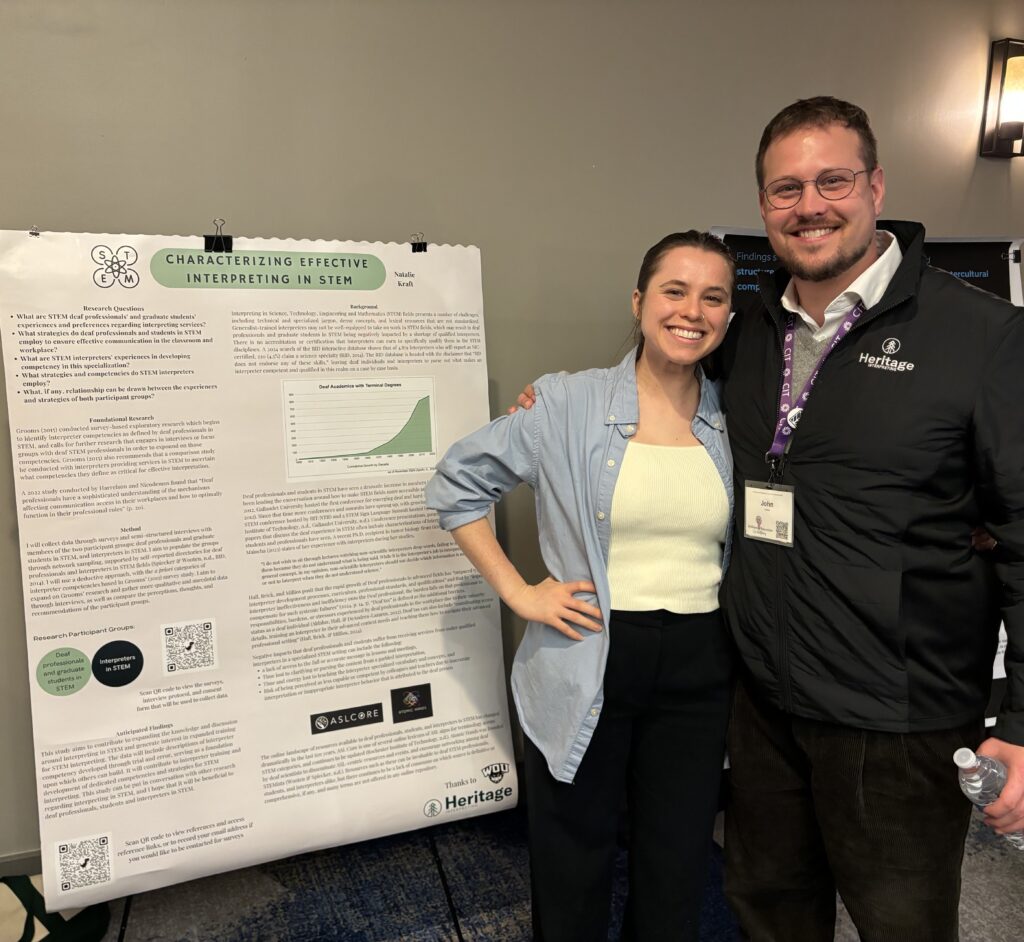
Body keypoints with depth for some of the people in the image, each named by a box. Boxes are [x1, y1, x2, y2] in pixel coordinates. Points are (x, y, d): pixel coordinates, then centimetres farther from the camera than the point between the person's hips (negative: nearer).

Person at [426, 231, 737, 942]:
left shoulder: (733, 421, 2)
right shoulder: (569, 403, -8)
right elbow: (457, 483, -3)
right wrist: (518, 592, -8)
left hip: (698, 670, 3)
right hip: (589, 665, -3)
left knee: (677, 877, 20)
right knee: (573, 885, 15)